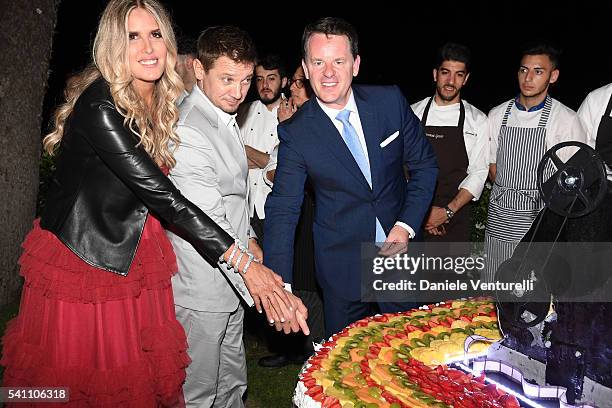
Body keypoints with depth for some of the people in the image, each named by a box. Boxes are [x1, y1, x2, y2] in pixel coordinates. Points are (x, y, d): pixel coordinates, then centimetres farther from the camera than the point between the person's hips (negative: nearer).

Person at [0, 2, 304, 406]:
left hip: (135, 262, 7)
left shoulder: (163, 105, 2)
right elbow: (161, 194, -28)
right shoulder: (99, 106, -23)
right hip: (82, 262, -6)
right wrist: (243, 262, -27)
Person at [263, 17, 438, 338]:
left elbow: (424, 164, 2)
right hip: (342, 268, -1)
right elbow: (282, 209, -14)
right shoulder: (295, 133, -13)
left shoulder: (391, 101, -8)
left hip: (398, 251, 2)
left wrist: (406, 225, -10)